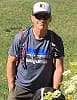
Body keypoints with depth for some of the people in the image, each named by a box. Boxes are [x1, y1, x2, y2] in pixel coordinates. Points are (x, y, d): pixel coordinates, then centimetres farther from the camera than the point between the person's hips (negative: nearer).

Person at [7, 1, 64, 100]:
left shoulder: (56, 40, -7)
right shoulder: (21, 37, -7)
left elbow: (59, 68, -5)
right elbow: (11, 62, 0)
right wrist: (11, 88, -1)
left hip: (45, 91, 0)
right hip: (21, 89, 0)